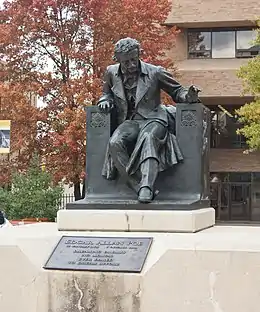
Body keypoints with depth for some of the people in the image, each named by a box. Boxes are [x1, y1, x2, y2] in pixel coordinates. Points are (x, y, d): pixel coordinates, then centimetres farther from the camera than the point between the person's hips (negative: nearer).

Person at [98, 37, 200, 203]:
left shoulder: (155, 72, 2)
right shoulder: (111, 73, 10)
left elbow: (176, 90, 11)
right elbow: (107, 93, 29)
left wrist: (189, 97, -12)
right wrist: (106, 101, 4)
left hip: (153, 119, -3)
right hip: (129, 122, 3)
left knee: (148, 138, -39)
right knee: (115, 143, -32)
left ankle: (147, 187, -50)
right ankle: (140, 187, -31)